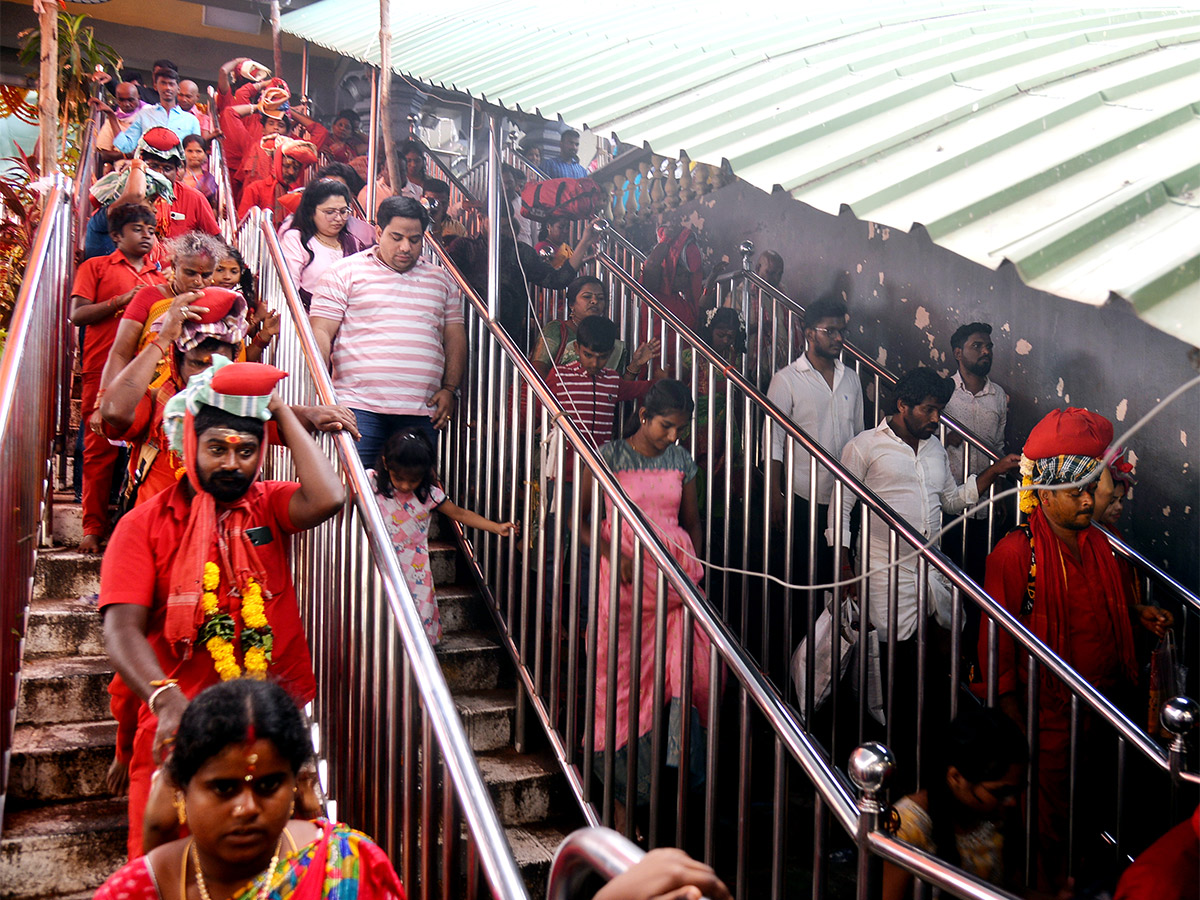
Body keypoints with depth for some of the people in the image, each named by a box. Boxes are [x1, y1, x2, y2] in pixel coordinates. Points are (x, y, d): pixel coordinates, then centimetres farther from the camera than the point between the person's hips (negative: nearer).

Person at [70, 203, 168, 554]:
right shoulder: (96, 267, 11)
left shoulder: (160, 275, 23)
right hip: (103, 372, -3)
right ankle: (94, 528, 1)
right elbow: (77, 314, 0)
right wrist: (121, 301, -9)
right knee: (99, 449, -4)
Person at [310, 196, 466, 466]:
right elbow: (321, 334, 2)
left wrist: (450, 389, 6)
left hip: (422, 413, 3)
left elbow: (455, 338, 19)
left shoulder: (442, 280, 19)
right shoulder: (345, 272, 7)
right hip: (360, 407, -3)